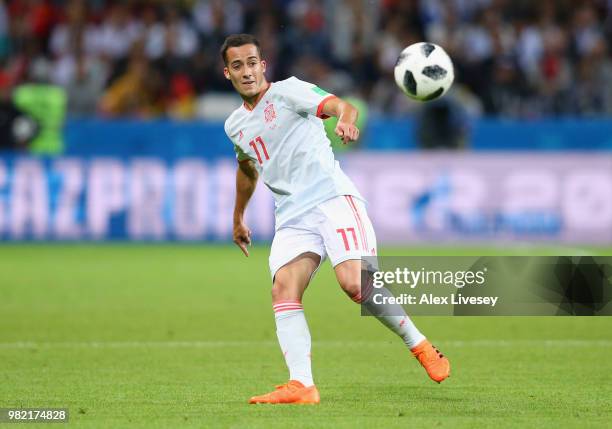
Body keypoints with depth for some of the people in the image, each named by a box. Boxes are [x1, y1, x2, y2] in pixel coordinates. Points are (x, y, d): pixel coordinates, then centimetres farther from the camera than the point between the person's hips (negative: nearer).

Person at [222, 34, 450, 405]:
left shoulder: (288, 91, -1)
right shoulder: (235, 125, 19)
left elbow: (341, 106, -18)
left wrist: (345, 120, -42)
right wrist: (238, 218, 49)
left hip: (332, 197, -6)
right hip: (292, 217, 6)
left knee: (355, 283, -23)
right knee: (284, 288, -20)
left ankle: (420, 345, -2)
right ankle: (302, 385, -29)